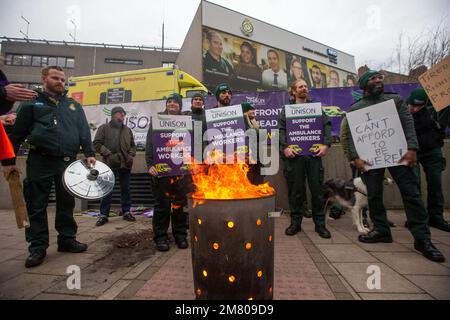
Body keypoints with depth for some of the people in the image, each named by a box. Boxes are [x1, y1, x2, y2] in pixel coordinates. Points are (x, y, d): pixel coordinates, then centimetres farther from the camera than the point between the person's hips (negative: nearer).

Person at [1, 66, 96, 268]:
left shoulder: (74, 106, 16)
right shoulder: (32, 103, 10)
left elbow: (84, 132, 8)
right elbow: (17, 134, 8)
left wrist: (89, 153, -6)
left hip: (68, 162, 2)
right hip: (40, 162, -2)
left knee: (67, 203, 9)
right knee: (36, 205, 1)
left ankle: (67, 239, 21)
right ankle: (38, 247, 11)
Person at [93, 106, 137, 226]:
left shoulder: (127, 130, 16)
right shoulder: (104, 128, 4)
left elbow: (132, 145, 20)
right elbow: (97, 143, -3)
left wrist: (131, 155, 2)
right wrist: (109, 154, -13)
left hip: (126, 164, 4)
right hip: (110, 164, -3)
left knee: (126, 189, 9)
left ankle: (126, 212, 19)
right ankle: (103, 215, 12)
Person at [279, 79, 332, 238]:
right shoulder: (287, 110, 12)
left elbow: (327, 125, 8)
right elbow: (281, 130, 1)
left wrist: (326, 144, -8)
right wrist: (284, 147, -15)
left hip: (314, 153, 2)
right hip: (294, 154, -1)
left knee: (317, 188, 2)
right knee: (295, 189, 3)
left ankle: (320, 223, 14)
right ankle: (295, 222, 14)